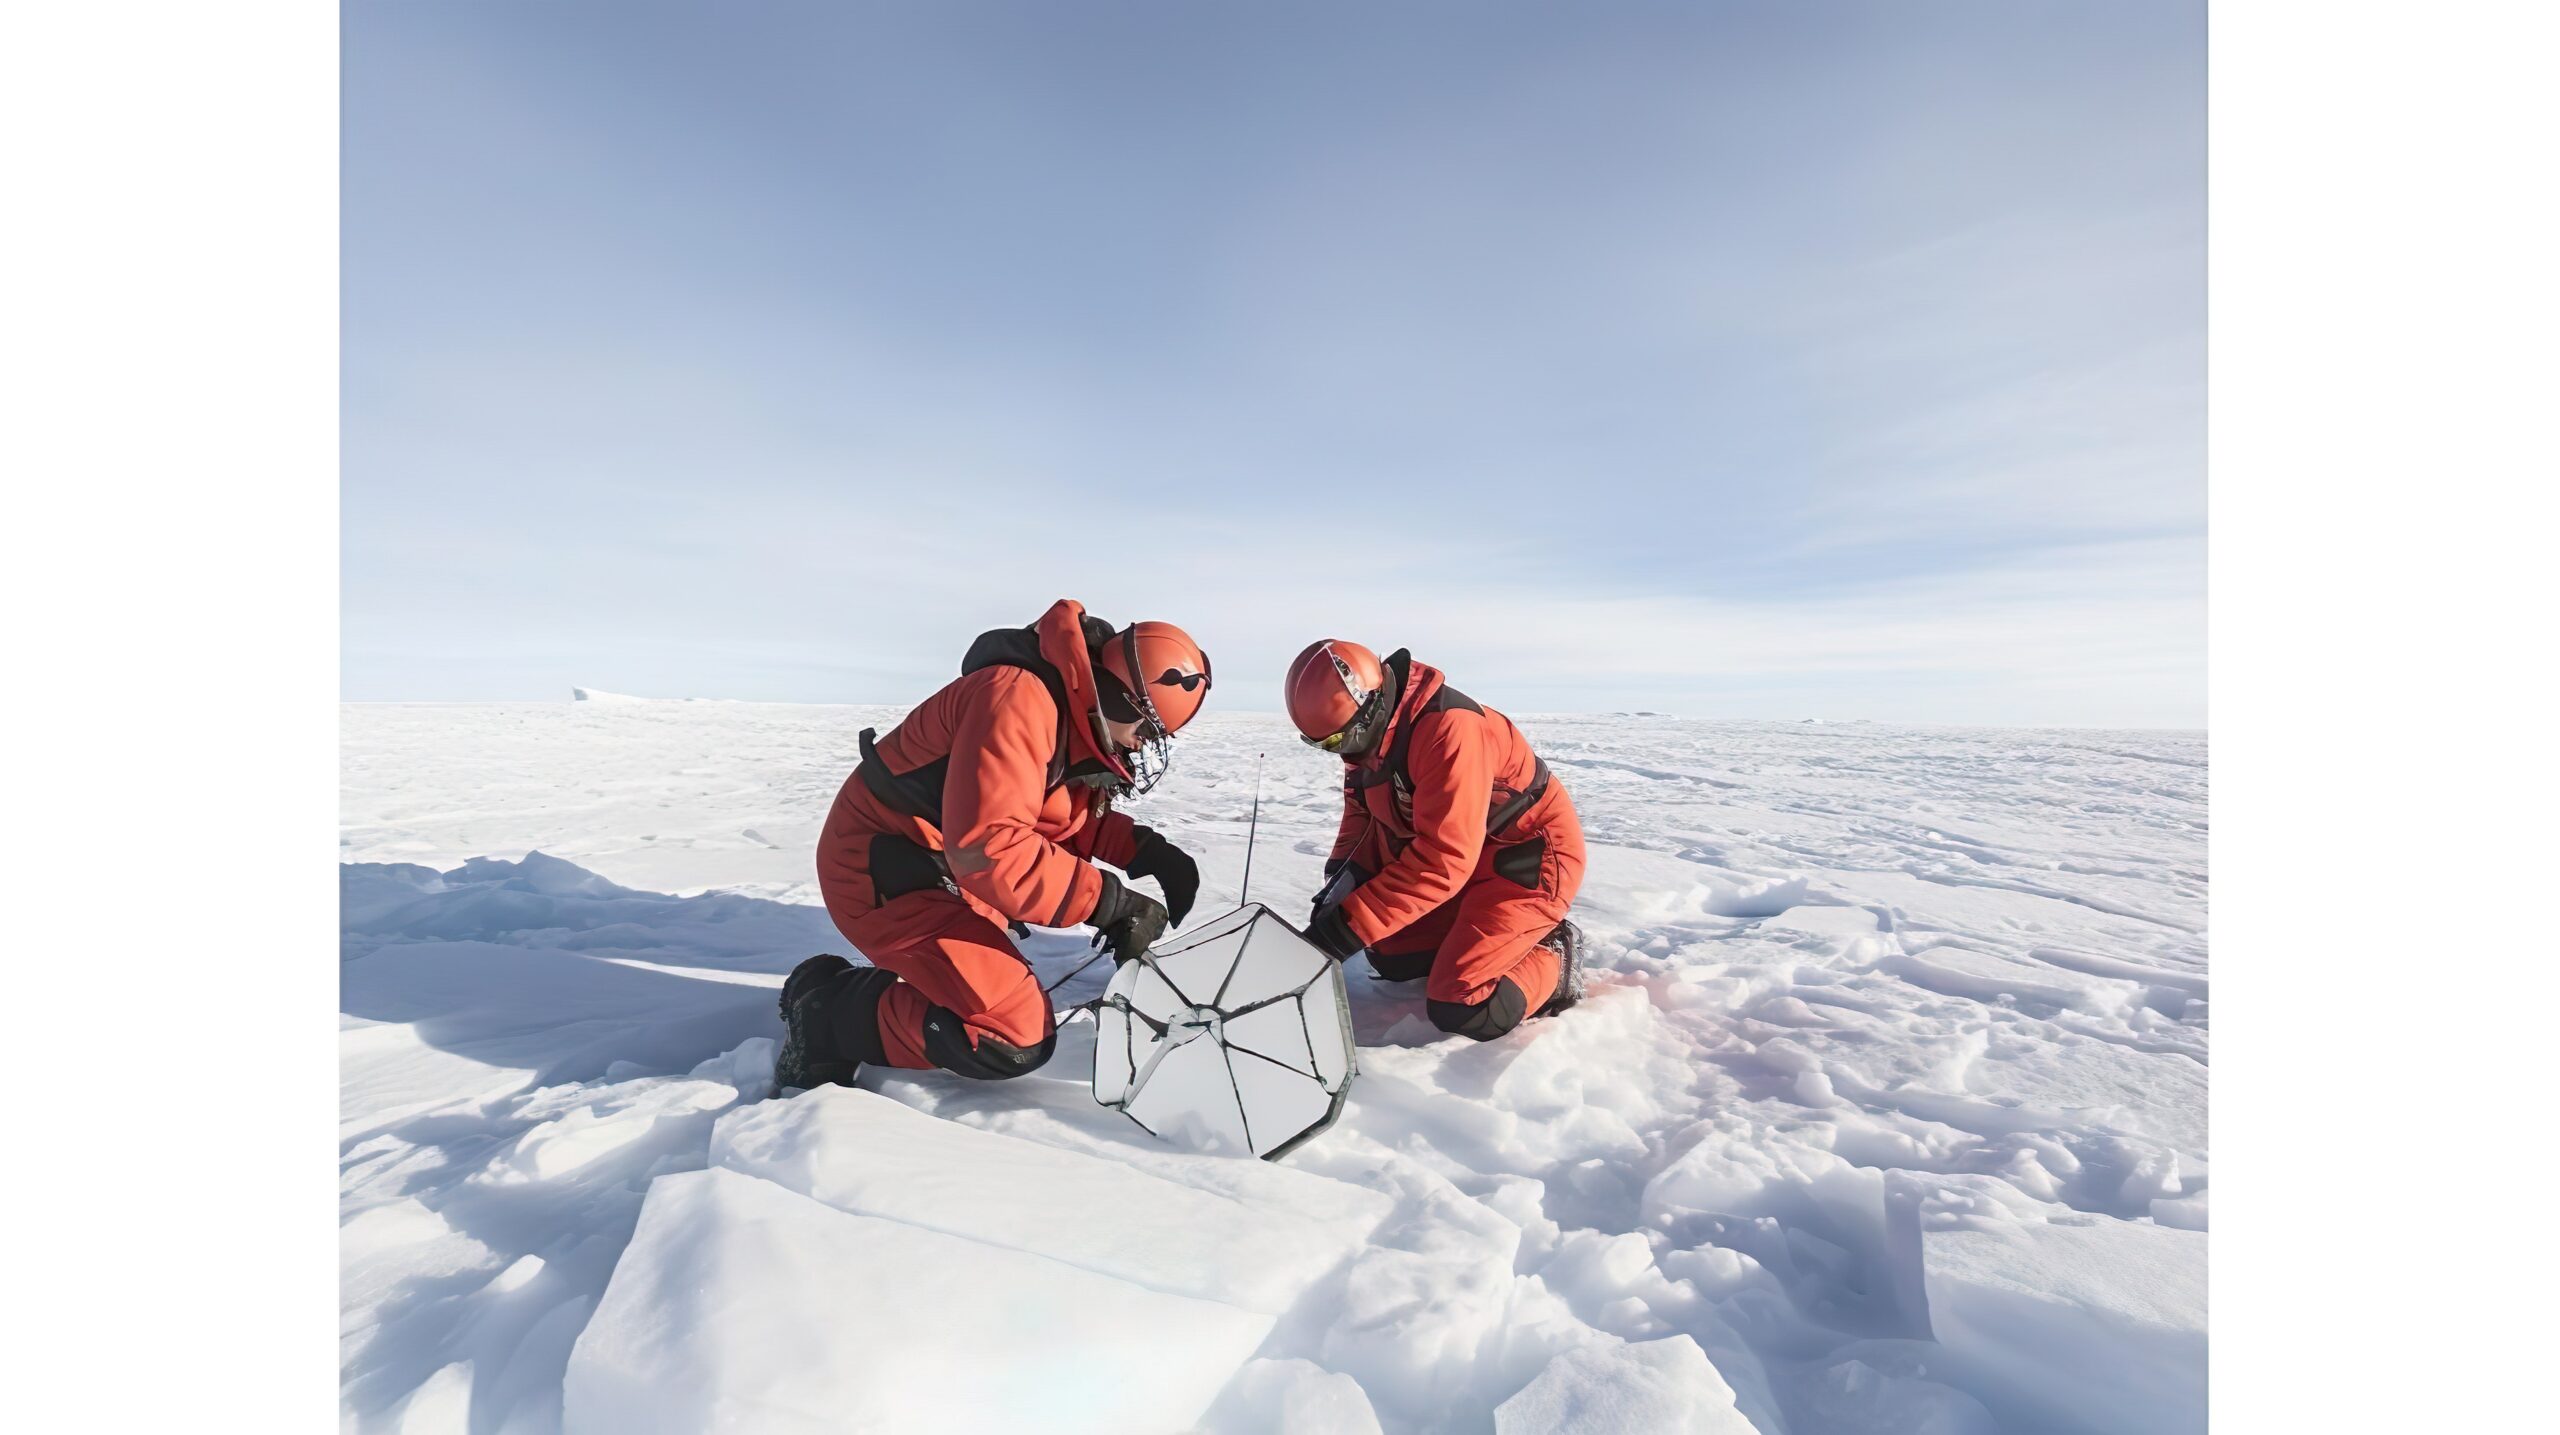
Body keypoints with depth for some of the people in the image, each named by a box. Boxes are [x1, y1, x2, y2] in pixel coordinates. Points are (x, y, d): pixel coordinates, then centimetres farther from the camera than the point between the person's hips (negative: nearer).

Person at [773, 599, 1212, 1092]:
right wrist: (1110, 903, -32)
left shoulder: (1078, 714, 2)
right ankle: (829, 1017, -3)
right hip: (883, 872, -10)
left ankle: (840, 989, 21)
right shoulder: (1017, 700, -29)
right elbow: (987, 846, -36)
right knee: (1017, 1038, -17)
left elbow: (1071, 818, 11)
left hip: (947, 868, 10)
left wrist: (1144, 850, -6)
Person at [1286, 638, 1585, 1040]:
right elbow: (1362, 813, 5)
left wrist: (1346, 927, -35)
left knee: (1461, 1012, -15)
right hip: (1464, 858, 9)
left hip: (1530, 859, -9)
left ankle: (1553, 959, 9)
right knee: (1392, 959, 10)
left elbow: (1442, 859, -36)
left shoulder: (1448, 729, -33)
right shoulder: (1368, 733, -6)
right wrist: (1342, 881, -13)